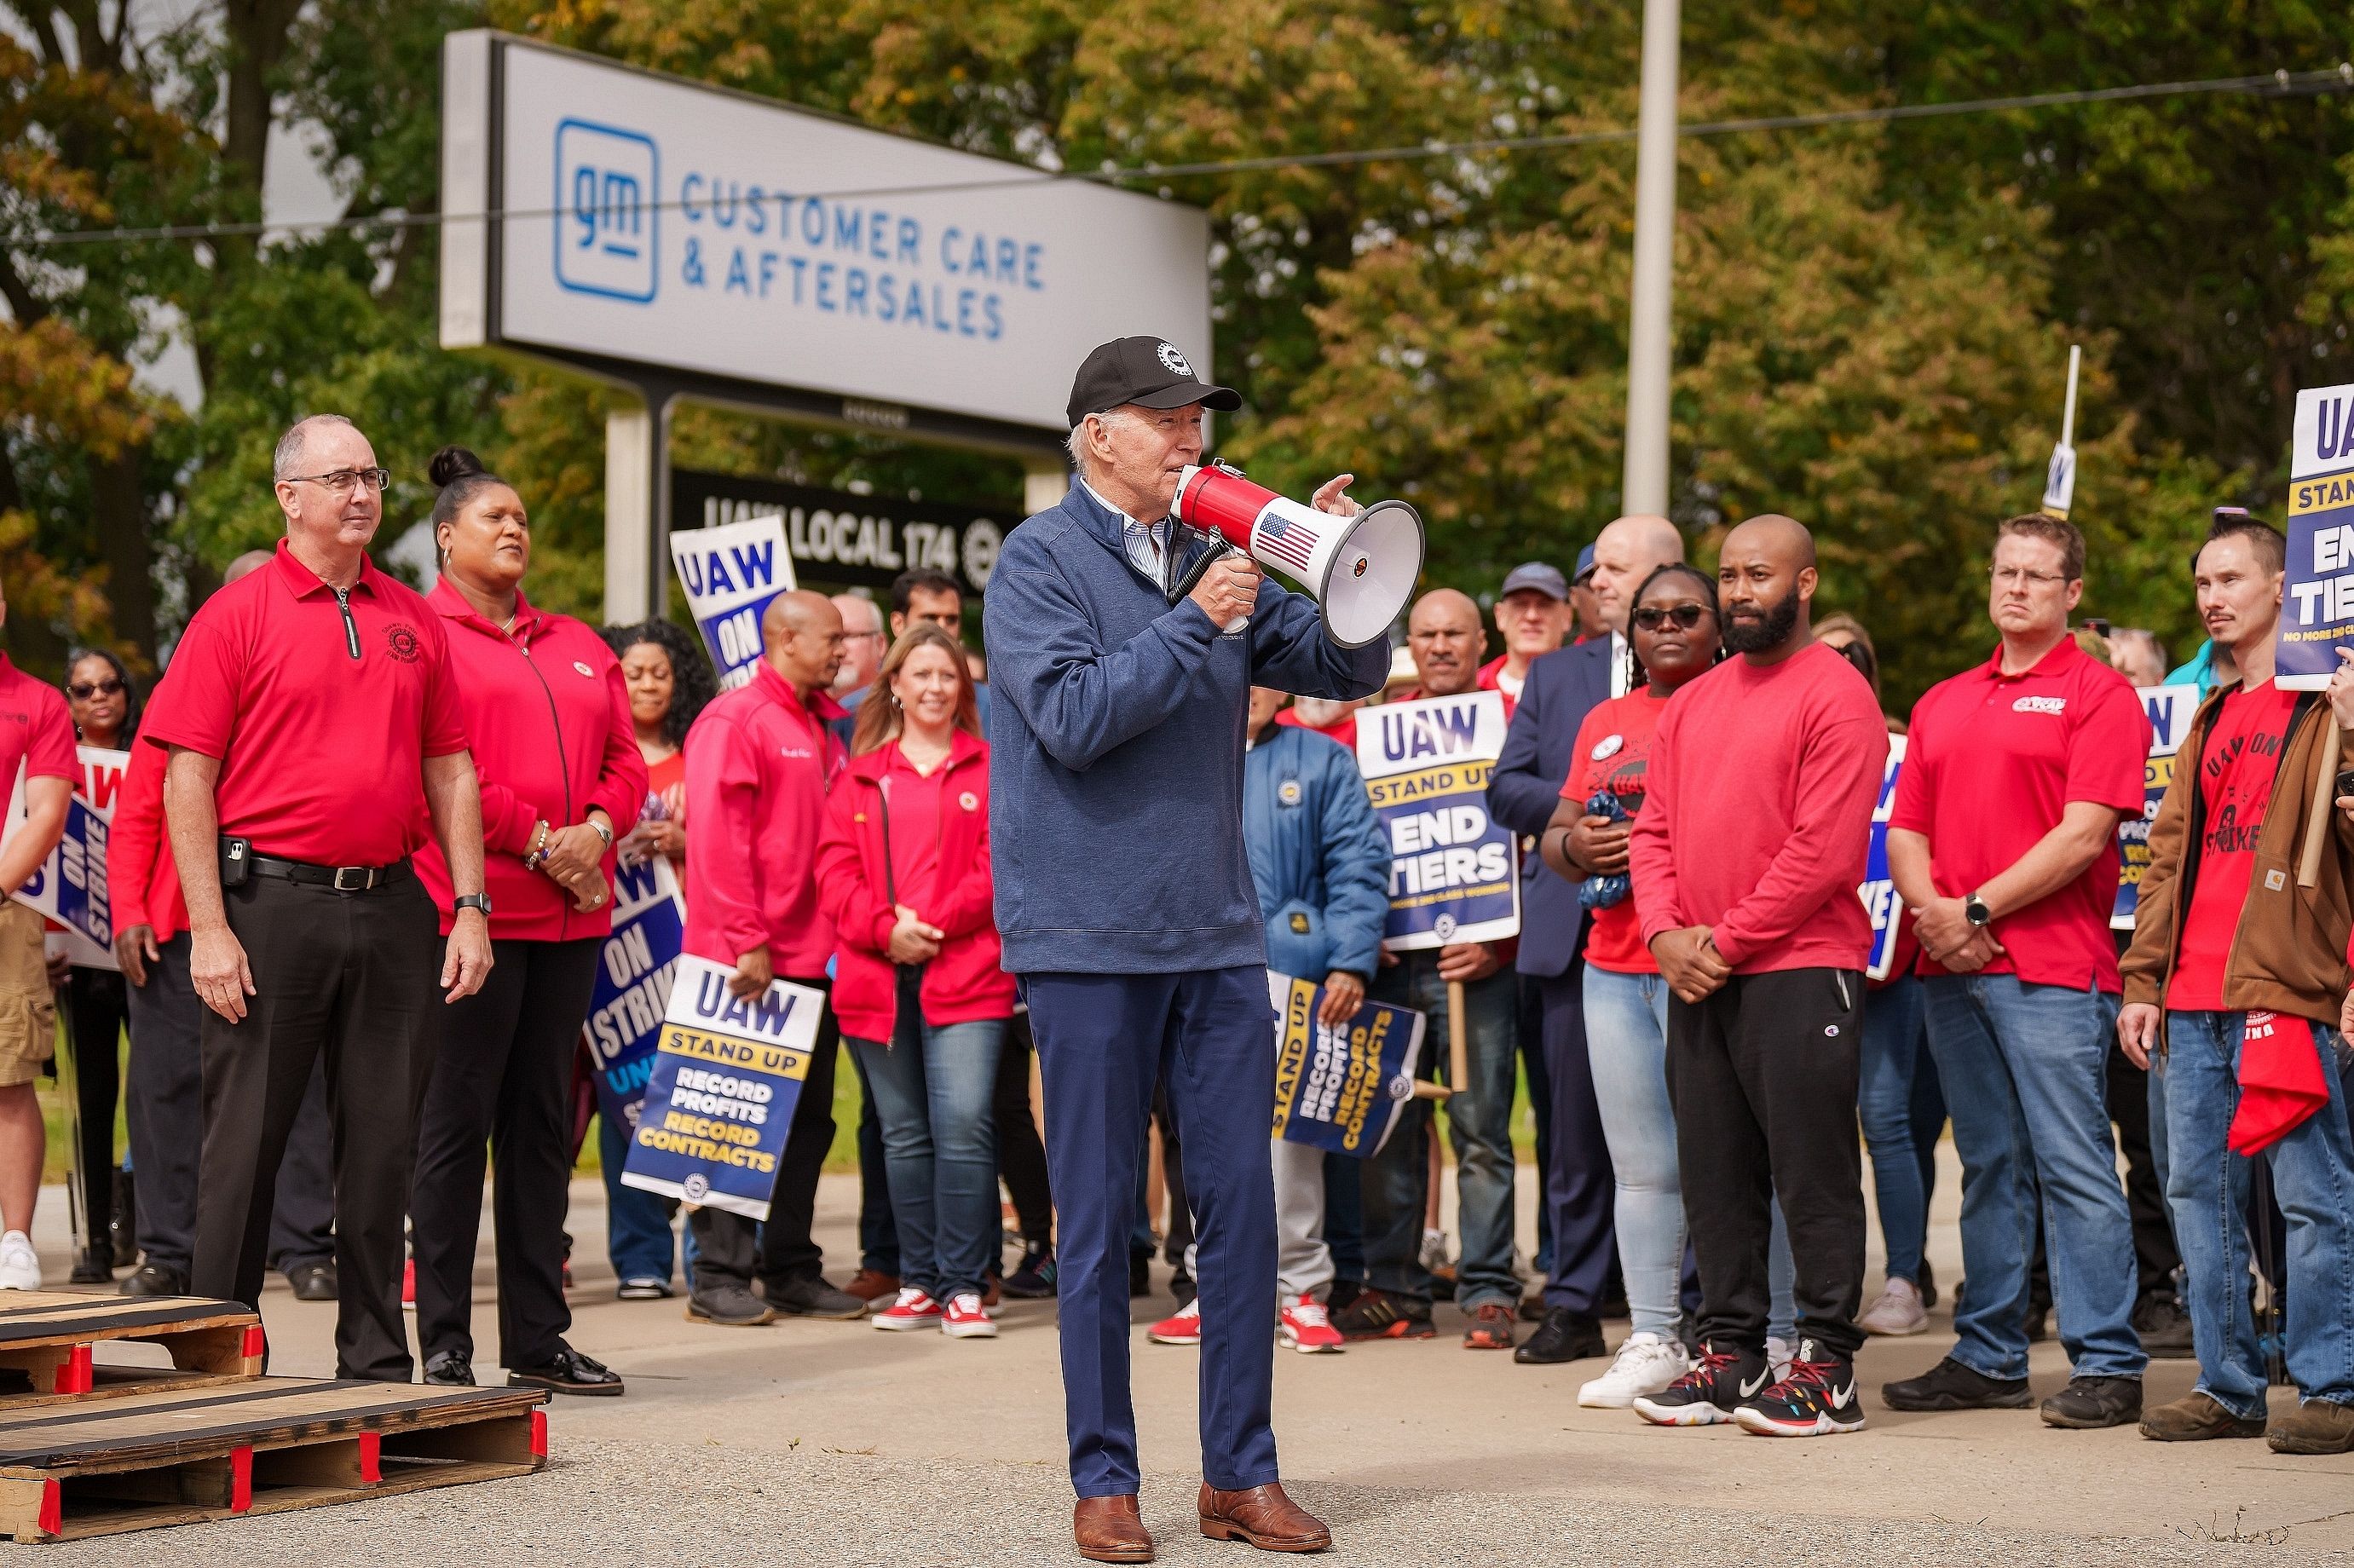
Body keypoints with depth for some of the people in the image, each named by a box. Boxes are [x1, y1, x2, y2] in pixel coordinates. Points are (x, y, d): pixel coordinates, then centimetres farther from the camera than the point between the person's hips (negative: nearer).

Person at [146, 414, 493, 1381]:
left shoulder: (413, 620, 13)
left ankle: (376, 1360, 16)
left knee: (383, 1141, 7)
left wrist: (470, 908, 6)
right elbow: (188, 778, -5)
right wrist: (210, 929, -12)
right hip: (272, 901, -4)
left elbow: (450, 772, 15)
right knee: (246, 1139, 1)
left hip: (392, 907, 4)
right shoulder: (238, 614, -1)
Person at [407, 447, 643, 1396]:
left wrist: (595, 829, -4)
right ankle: (444, 1346, -2)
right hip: (472, 907, -7)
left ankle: (538, 1342, 13)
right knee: (457, 1120, -5)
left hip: (570, 912, 7)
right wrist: (536, 840, -14)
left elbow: (625, 759, 16)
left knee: (543, 1122, 9)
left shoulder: (577, 647, 21)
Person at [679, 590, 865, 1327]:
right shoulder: (734, 720, -9)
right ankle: (720, 1275, 2)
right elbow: (718, 838, -15)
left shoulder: (822, 726, 16)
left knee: (807, 1118, 11)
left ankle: (791, 1272, 18)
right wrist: (746, 941, -18)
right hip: (747, 961, -8)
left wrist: (837, 932, 11)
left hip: (810, 957, 8)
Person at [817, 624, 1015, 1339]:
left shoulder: (990, 769, 8)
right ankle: (918, 1283, 14)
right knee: (904, 1136, 7)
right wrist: (884, 929, -9)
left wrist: (935, 923, -10)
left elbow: (1001, 865, -1)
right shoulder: (860, 775, 14)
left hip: (965, 975, -3)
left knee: (963, 1126, -14)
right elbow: (834, 870, 7)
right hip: (875, 978, 3)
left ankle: (964, 1288, -9)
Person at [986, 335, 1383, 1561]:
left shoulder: (1213, 557, 13)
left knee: (1243, 1206, 4)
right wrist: (1194, 624, -17)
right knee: (1099, 1218, 1)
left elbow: (1347, 669, 11)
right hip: (1090, 940, -5)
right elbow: (1072, 718, -16)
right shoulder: (1041, 560, -3)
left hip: (1216, 934, 5)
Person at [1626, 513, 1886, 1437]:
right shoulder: (1692, 704, 17)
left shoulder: (1835, 696, -7)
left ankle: (1827, 1368, 1)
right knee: (1714, 1173, 10)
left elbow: (1827, 850, -15)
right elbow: (1656, 827, 15)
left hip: (1798, 971, -7)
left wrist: (1728, 940, -14)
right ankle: (1730, 1352, 17)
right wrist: (1666, 930, -3)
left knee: (1812, 1171, -3)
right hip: (1697, 977, 7)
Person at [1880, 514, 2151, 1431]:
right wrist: (1930, 911, -4)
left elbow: (2083, 836, -11)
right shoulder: (1943, 704, 19)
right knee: (1988, 1166, 11)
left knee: (2074, 1166, -7)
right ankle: (1988, 1358, 15)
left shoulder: (2098, 695, -1)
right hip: (1951, 970, 6)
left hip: (2053, 968, -6)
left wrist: (1977, 910, -12)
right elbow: (1906, 832, 16)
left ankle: (2107, 1366, -5)